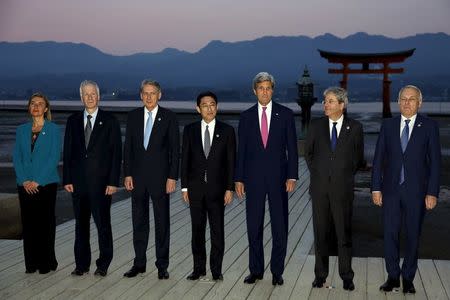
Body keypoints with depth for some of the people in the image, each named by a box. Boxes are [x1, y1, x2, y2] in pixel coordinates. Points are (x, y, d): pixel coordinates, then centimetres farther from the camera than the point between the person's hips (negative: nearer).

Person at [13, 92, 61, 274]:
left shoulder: (53, 130, 0)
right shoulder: (22, 130, 11)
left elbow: (54, 158, -7)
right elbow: (16, 157, 7)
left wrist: (37, 181, -12)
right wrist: (24, 180, -6)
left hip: (46, 184, -3)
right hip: (25, 185, 3)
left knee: (45, 222, -1)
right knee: (28, 223, 5)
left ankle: (47, 262, 9)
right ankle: (31, 263, 13)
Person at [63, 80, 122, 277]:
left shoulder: (110, 121, 0)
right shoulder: (73, 121, 9)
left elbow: (116, 153, -3)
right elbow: (67, 151, 9)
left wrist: (113, 181, -10)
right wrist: (67, 179, 1)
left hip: (101, 182, -3)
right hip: (78, 181, 3)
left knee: (103, 224, 2)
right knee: (81, 224, 10)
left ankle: (103, 265, 12)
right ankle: (82, 264, 19)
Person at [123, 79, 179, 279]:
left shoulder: (169, 117, -3)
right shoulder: (133, 116, 6)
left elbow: (175, 149, -4)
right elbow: (128, 147, 7)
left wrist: (172, 177, -10)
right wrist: (127, 174, 1)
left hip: (160, 176, -3)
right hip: (137, 176, 3)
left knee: (162, 221, 4)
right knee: (139, 221, 9)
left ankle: (162, 265, 12)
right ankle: (139, 263, 20)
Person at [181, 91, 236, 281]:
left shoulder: (227, 131, 1)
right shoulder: (190, 130, 5)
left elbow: (231, 161, 0)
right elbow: (185, 160, 6)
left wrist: (229, 188, -5)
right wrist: (184, 187, 1)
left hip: (217, 188, -1)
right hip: (195, 188, 2)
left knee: (217, 230, 2)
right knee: (197, 229, 8)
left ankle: (216, 269, 11)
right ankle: (199, 268, 17)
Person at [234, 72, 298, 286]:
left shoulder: (285, 114, 2)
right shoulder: (246, 116, 6)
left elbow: (292, 147, 1)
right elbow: (241, 149, 6)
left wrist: (292, 176, -6)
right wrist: (238, 179, 1)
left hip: (278, 176, -1)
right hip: (253, 177, 1)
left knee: (280, 226, 3)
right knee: (254, 226, 6)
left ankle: (277, 272, 13)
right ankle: (256, 270, 17)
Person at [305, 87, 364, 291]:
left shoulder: (354, 128, 0)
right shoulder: (316, 126, 5)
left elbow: (359, 158, 9)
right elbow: (308, 152, 15)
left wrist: (345, 175, 5)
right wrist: (316, 173, 9)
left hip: (343, 188, -2)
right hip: (320, 187, 2)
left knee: (344, 232, 3)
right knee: (321, 232, 7)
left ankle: (346, 276, 12)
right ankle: (320, 274, 17)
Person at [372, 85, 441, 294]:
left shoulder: (429, 126, 0)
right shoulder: (388, 125, 6)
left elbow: (435, 161, -2)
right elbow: (378, 158, 5)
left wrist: (432, 192, -8)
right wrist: (376, 188, 0)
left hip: (416, 190, -1)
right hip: (391, 189, 2)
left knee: (413, 235, 7)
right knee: (390, 234, 3)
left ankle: (408, 278, 19)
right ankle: (393, 277, 15)